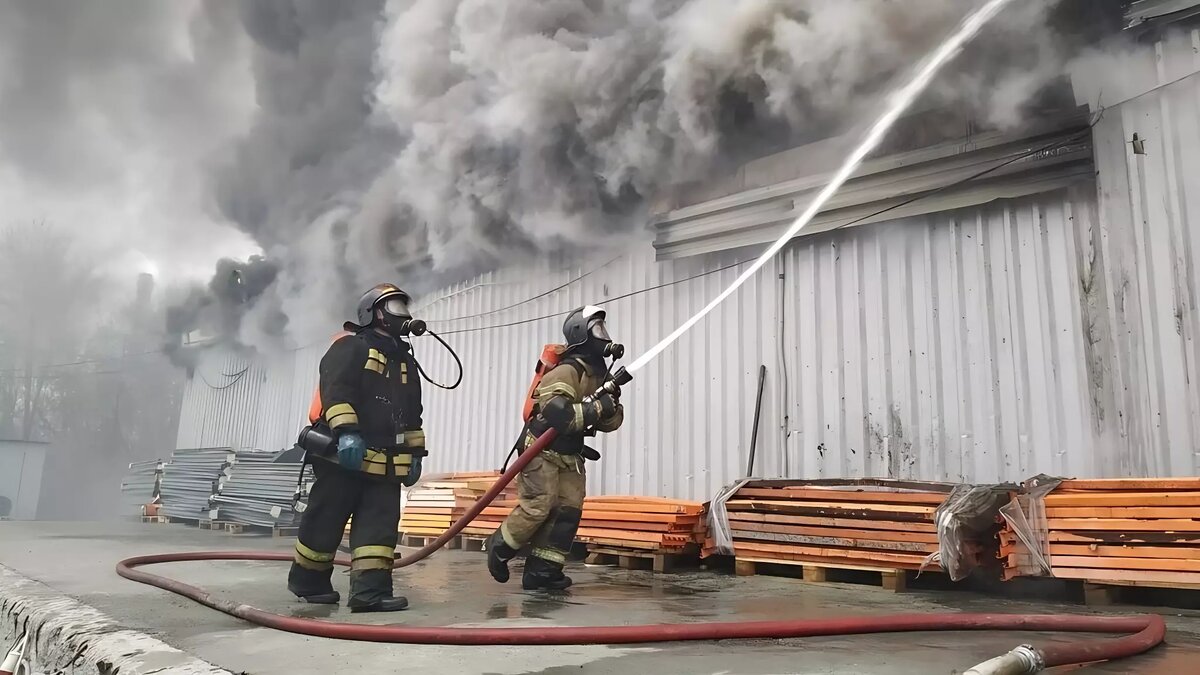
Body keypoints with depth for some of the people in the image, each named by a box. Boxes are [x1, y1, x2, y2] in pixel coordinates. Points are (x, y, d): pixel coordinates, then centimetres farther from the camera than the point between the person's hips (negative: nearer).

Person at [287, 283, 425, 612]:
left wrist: (415, 453, 19)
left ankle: (370, 590, -7)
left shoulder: (405, 361, 22)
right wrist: (346, 432, -28)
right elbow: (335, 390, -17)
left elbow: (412, 414, 25)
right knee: (325, 522, 3)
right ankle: (308, 581, 20)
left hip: (385, 463, 7)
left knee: (379, 525, -4)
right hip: (343, 456, -7)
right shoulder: (351, 346, -2)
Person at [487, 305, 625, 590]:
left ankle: (541, 571, 4)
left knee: (568, 510, 0)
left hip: (569, 455, 9)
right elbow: (557, 413, -34)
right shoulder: (566, 371, -19)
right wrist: (596, 407, -30)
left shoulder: (598, 374, 9)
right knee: (538, 507, -13)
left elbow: (610, 423, 8)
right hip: (542, 449, -9)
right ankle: (499, 546, 12)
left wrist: (612, 404, -13)